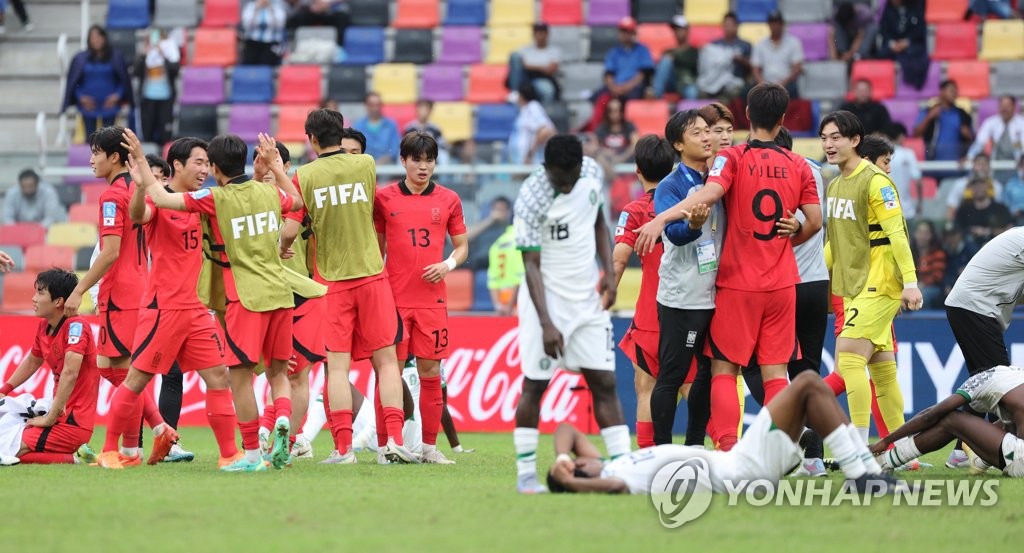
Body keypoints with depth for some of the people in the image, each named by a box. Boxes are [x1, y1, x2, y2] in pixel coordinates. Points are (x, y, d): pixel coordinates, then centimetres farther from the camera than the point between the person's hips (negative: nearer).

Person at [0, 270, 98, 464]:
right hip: (60, 415, 9)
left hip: (74, 421, -9)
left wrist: (50, 418, -27)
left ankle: (76, 459, -8)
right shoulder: (44, 326, 8)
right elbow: (32, 361, 27)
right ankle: (77, 453, 10)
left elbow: (70, 373, -27)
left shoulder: (76, 326, -18)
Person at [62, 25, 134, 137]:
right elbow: (73, 83, 6)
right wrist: (81, 97, -9)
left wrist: (117, 95, -10)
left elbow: (124, 80, 5)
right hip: (88, 106, 0)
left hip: (109, 104, 0)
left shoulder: (116, 58, 2)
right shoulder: (80, 59, 3)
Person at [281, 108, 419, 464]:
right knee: (386, 361, 4)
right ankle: (394, 440, -5)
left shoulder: (304, 177, -5)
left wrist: (279, 252, 14)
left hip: (331, 281, -1)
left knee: (337, 365, 0)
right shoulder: (366, 165, 1)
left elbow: (289, 232, -7)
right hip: (372, 275, 1)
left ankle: (343, 447, -6)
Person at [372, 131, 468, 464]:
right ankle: (385, 446, 1)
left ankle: (429, 446, 9)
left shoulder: (448, 200, 6)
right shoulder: (384, 198, 4)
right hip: (393, 297, -1)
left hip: (432, 298, 1)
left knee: (431, 371, 2)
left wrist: (448, 265, -7)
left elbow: (462, 247, 13)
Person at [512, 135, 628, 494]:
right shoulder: (531, 199, -21)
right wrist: (546, 323, -24)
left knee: (604, 382, 0)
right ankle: (526, 473, 7)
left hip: (588, 299, 5)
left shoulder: (592, 172, -3)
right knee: (535, 385, -2)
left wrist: (609, 271, 2)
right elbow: (531, 265, -19)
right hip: (548, 299, -5)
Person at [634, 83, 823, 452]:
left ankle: (728, 448, -10)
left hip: (737, 283, -3)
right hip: (782, 283, 3)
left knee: (724, 368, 3)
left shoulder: (733, 158, -5)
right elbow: (814, 221, 4)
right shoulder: (798, 166, 5)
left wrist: (662, 218, -35)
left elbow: (710, 192, -24)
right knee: (775, 372, 6)